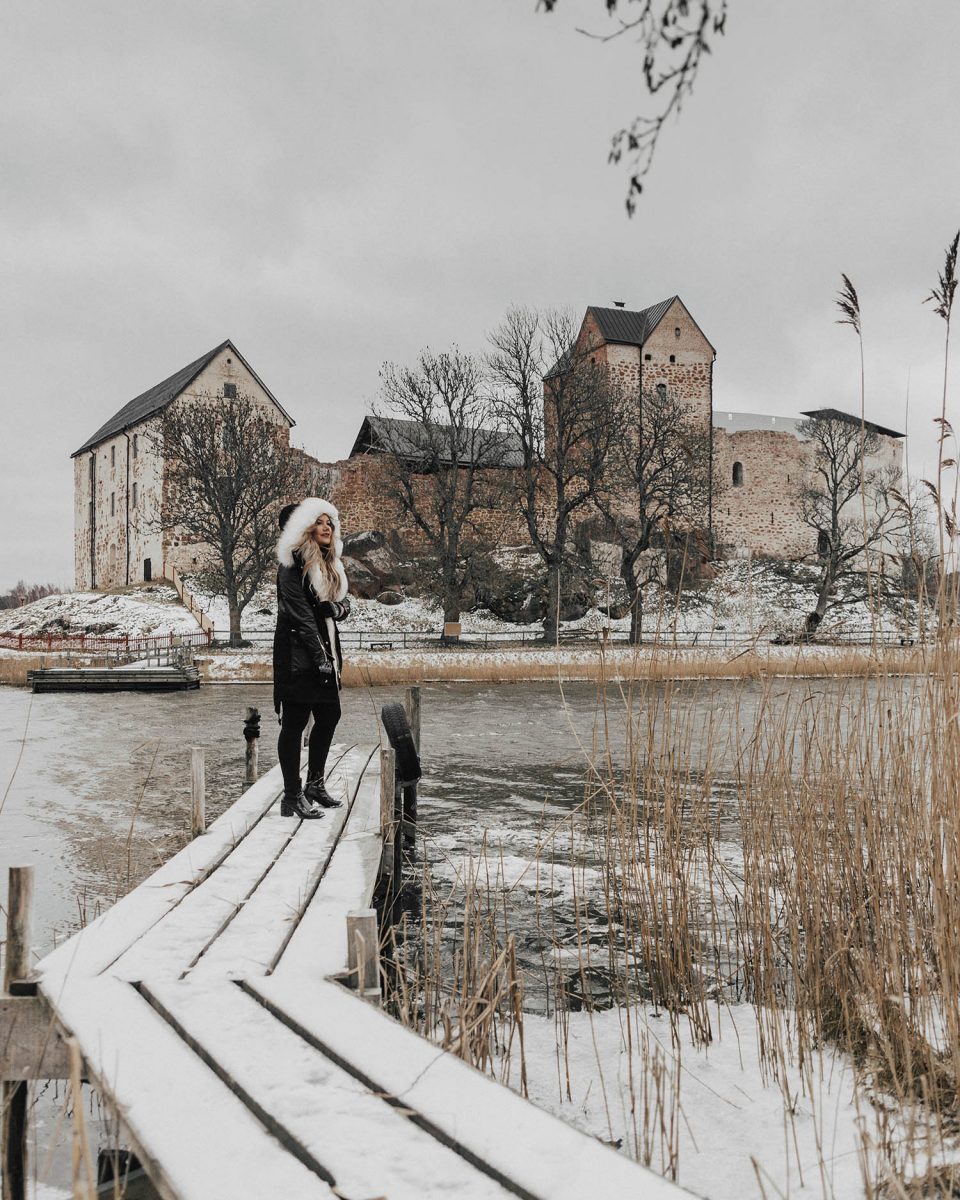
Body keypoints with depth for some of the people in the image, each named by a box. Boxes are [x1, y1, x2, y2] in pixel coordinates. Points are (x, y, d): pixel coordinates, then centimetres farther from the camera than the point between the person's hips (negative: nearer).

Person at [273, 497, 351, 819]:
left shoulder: (331, 564, 16)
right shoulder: (292, 565, -10)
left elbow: (344, 604, 16)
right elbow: (301, 615, -16)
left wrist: (337, 608, -9)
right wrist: (320, 657, -19)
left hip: (325, 651, 9)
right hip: (298, 655, -9)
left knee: (329, 716, 14)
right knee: (295, 722, -5)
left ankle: (315, 786, 28)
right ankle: (292, 797, 0)